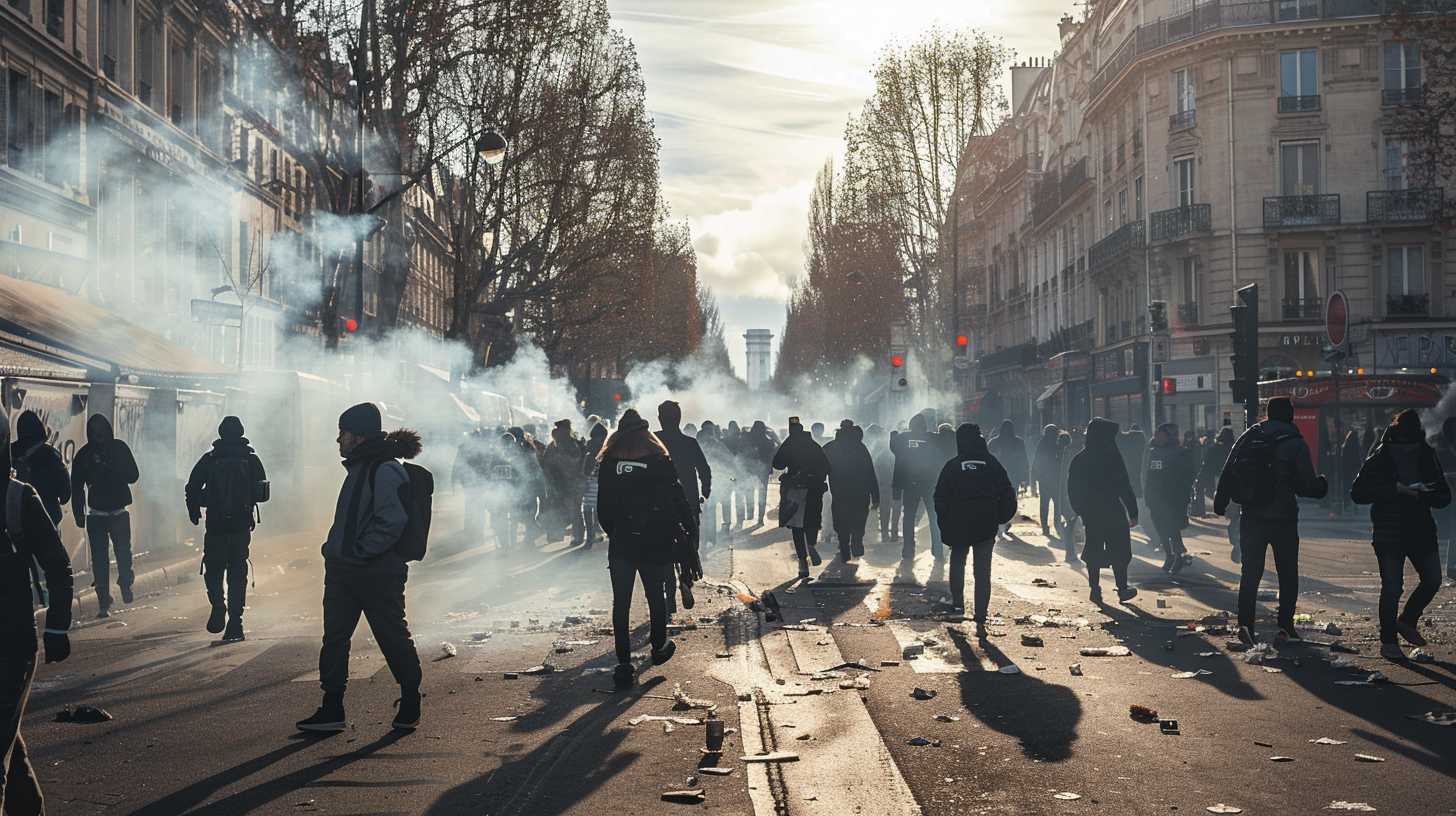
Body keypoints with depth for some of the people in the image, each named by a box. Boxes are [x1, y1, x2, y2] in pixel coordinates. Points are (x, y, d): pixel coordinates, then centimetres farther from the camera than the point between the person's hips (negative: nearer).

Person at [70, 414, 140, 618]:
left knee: (124, 553, -1)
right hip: (96, 515, 0)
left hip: (119, 513, 0)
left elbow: (133, 476, -2)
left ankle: (125, 584, 28)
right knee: (99, 560, -3)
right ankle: (103, 603, 0)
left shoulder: (120, 448, 1)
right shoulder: (84, 455, 0)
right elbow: (76, 486, 3)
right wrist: (79, 515, -2)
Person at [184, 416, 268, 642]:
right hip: (241, 526, 1)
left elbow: (192, 489, -2)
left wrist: (194, 512, 12)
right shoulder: (251, 459, 2)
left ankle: (218, 605, -12)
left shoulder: (209, 459, 1)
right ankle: (235, 624, 2)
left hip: (215, 525, -1)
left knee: (213, 570, 14)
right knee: (237, 574, 6)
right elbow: (263, 493, 1)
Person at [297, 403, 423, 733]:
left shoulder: (385, 471, -17)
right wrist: (336, 548, 14)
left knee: (393, 637, 3)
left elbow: (392, 521, -25)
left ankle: (410, 705, 17)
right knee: (334, 637, 9)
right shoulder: (360, 466, 14)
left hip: (377, 573, -10)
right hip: (343, 569, 10)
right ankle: (331, 709, 15)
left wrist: (359, 552, -21)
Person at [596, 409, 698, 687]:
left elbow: (602, 508, 0)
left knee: (621, 603, 2)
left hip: (620, 544, 0)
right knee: (655, 597, 18)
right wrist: (685, 528, 9)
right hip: (654, 542, 0)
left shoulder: (609, 464, -2)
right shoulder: (659, 461, -5)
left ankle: (624, 664, -4)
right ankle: (658, 648, 34)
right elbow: (677, 500, -3)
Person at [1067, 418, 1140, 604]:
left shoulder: (1079, 460, 2)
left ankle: (1094, 589, 10)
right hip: (1113, 512, -4)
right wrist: (1133, 512, -8)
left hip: (1090, 514, 4)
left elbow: (1072, 490, 7)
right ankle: (1122, 589, 9)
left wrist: (1080, 511, 16)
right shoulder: (1112, 457, -13)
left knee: (1094, 550, 11)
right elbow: (1125, 487, -12)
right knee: (1119, 552, 7)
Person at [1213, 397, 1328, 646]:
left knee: (1250, 572, 7)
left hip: (1251, 517, 3)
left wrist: (1220, 502, 14)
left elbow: (1228, 474, 4)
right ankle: (1285, 626, 5)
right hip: (1283, 518, -3)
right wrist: (1322, 485, 13)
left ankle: (1245, 623, -5)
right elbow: (1307, 484, -8)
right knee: (1288, 574, 10)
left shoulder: (1249, 437, 3)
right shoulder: (1294, 443, -9)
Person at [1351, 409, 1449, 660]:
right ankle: (1388, 641, 6)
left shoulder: (1427, 458, 4)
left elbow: (1444, 497, 5)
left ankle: (1407, 621, 26)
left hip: (1421, 529, 4)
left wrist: (1421, 494, -18)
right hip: (1388, 533, -4)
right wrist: (1394, 489, -21)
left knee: (1432, 580, 2)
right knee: (1392, 588, -6)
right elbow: (1357, 493, -12)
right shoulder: (1379, 460, -7)